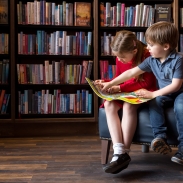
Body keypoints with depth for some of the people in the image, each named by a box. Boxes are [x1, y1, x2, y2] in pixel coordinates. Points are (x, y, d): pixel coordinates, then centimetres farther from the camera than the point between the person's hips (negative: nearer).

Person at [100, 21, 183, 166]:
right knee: (155, 102, -28)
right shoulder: (152, 60, -1)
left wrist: (153, 94, -25)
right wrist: (110, 84, 0)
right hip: (165, 94, 5)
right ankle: (161, 138, -33)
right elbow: (131, 73, 2)